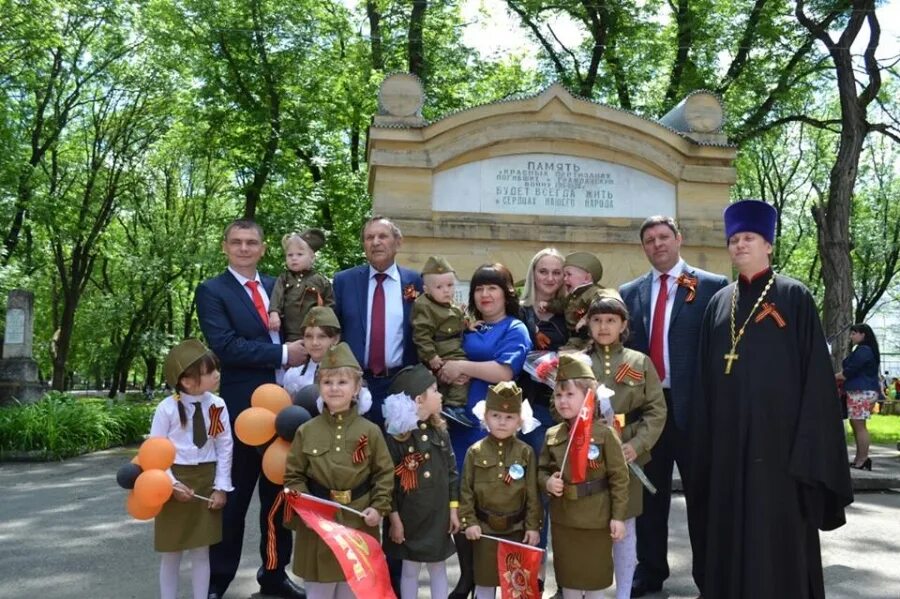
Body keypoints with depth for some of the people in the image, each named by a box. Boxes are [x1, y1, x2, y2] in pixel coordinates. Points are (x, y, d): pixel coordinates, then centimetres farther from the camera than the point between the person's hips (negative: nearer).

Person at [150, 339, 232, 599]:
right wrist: (172, 484, -15)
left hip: (206, 482, 2)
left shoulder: (217, 405, -7)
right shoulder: (167, 408, -15)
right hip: (175, 482, -2)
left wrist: (221, 487, -5)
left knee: (201, 551, 11)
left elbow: (225, 448, -3)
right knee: (171, 552, 11)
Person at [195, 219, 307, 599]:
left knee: (278, 493, 14)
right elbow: (225, 346, -17)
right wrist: (282, 354, -18)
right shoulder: (211, 291, -4)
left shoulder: (276, 287, 13)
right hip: (239, 408, -5)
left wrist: (299, 351, -7)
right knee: (233, 497, 6)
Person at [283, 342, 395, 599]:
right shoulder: (306, 431, -3)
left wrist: (379, 507, -10)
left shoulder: (370, 431, -4)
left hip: (359, 523, 0)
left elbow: (384, 473, 0)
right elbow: (293, 476, 1)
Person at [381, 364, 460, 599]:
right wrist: (394, 517, -11)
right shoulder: (395, 435, -13)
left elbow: (451, 472, 7)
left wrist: (453, 508, 5)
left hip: (438, 513, 4)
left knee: (438, 566, 14)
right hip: (409, 514, -4)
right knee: (410, 568, 9)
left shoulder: (440, 430, 3)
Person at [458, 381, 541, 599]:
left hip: (517, 529, 0)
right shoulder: (475, 452, -5)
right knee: (485, 580, 11)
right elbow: (466, 490, -2)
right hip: (485, 528, 0)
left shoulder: (526, 452, -4)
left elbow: (533, 493, -2)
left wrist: (533, 526, -4)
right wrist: (469, 522, -6)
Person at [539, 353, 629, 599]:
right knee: (568, 577, 16)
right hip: (562, 520, 4)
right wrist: (547, 482, -11)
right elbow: (541, 470, 12)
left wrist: (618, 516, -10)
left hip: (596, 520, -4)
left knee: (595, 578, 12)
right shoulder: (552, 435, 0)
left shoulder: (604, 433, -12)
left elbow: (619, 477, -10)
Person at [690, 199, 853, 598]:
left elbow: (815, 370, -5)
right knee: (730, 527, 10)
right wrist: (706, 439, 6)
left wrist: (807, 442, -12)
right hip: (728, 436, 4)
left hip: (777, 430, -4)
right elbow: (707, 377, 12)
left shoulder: (794, 297, -1)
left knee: (778, 528, 2)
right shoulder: (719, 303, 11)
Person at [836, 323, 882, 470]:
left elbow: (849, 372, -16)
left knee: (859, 426, -9)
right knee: (856, 425, 11)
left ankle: (862, 461, -7)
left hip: (862, 392, -11)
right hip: (859, 391, 11)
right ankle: (860, 459, 14)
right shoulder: (865, 350, 21)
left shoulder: (863, 350, -13)